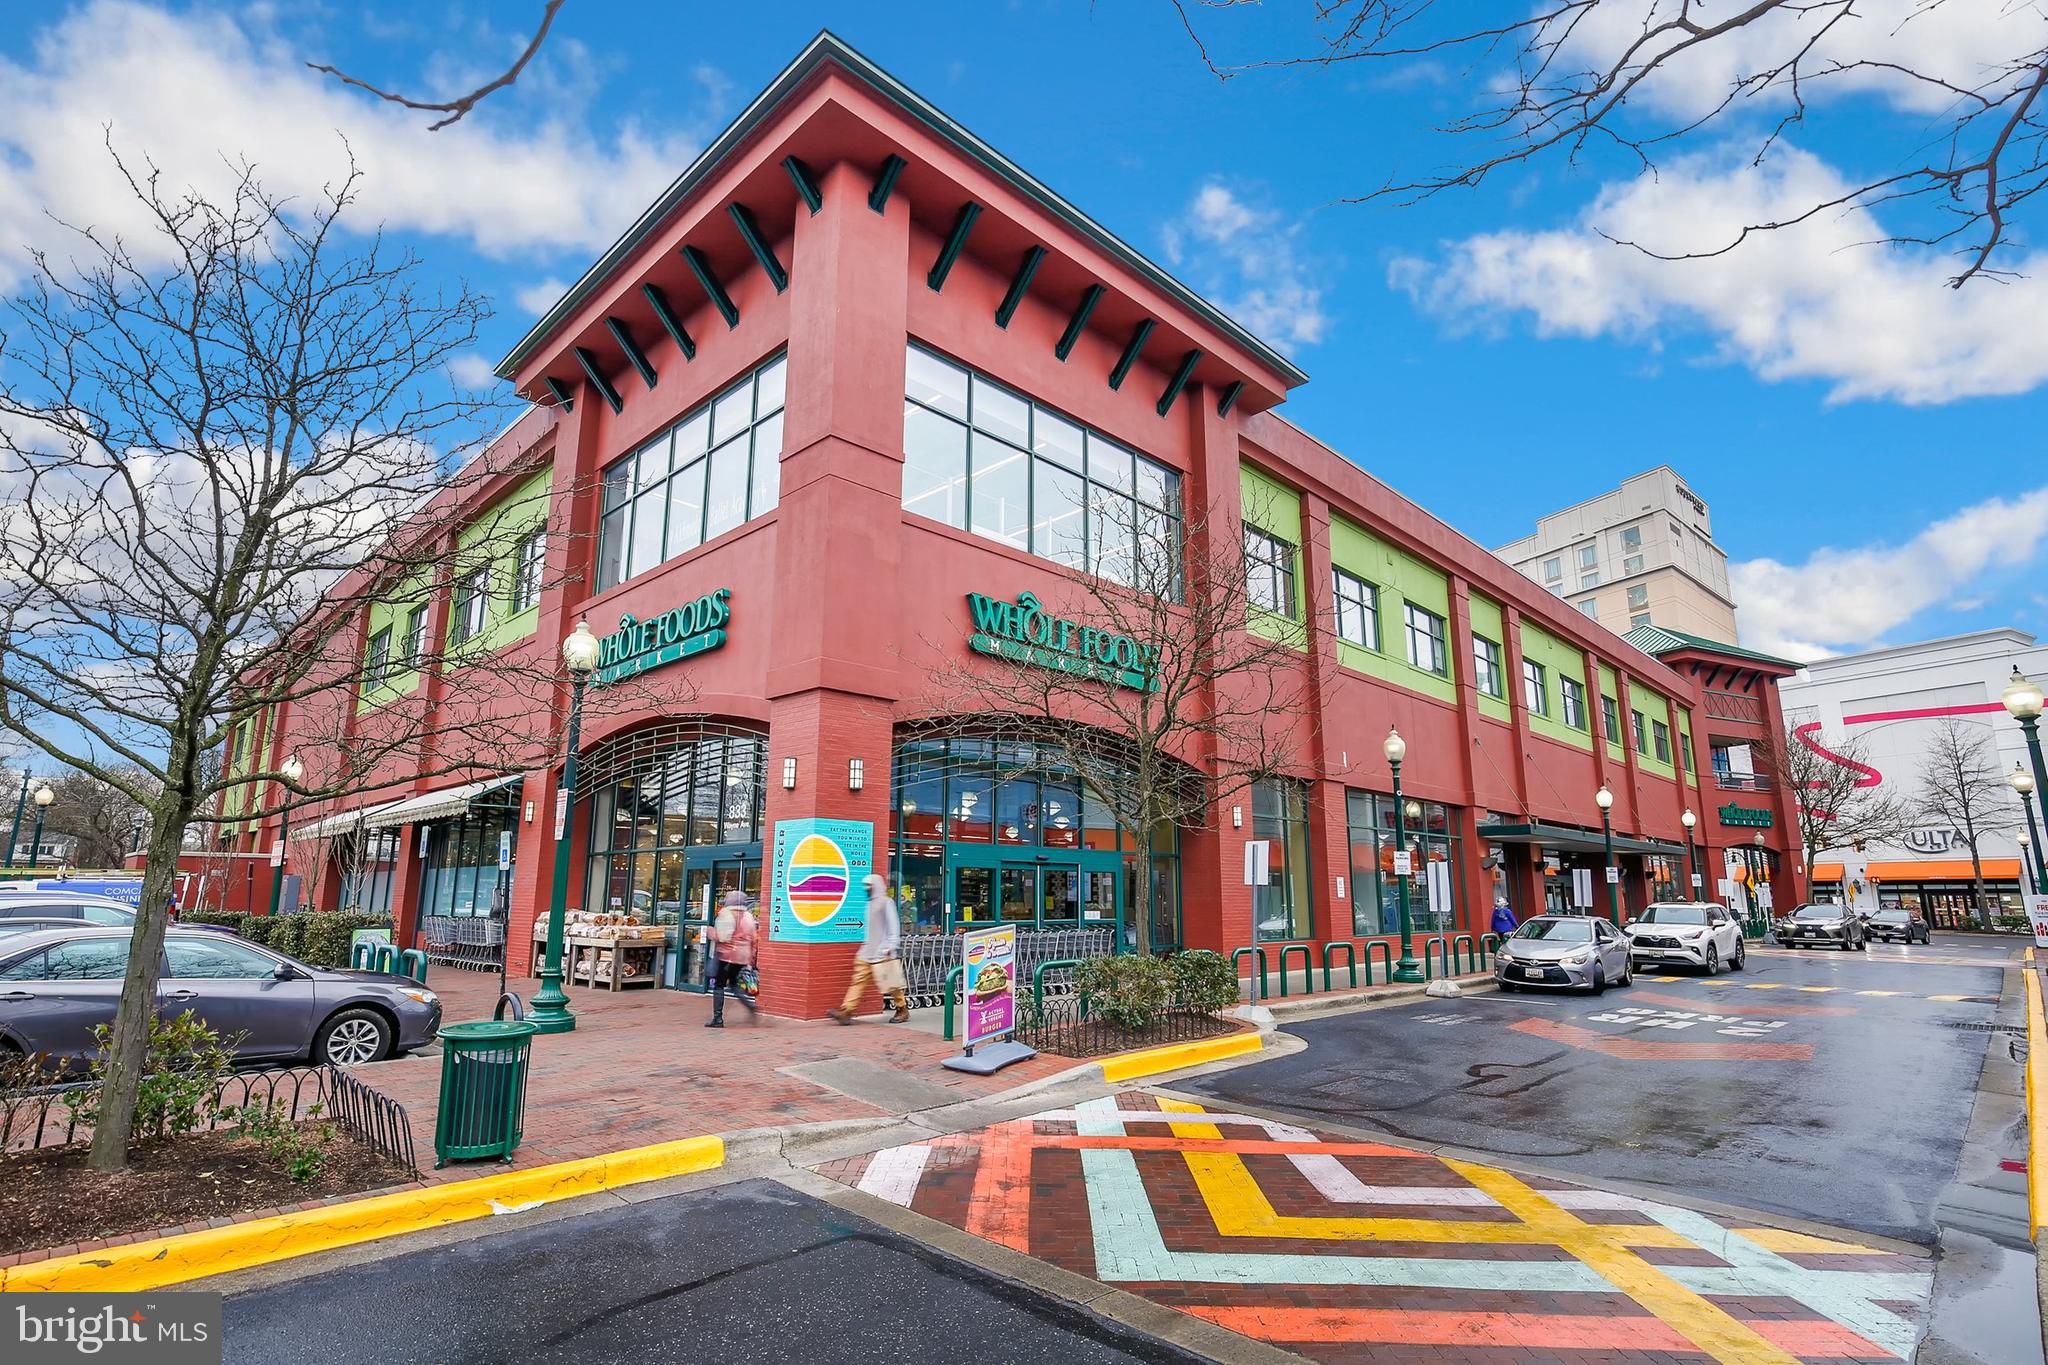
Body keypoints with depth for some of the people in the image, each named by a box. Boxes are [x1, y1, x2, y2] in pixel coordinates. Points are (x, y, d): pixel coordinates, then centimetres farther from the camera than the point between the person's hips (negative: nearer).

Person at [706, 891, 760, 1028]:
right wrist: (751, 958, 17)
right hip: (743, 956, 6)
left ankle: (718, 1019, 3)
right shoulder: (749, 916, 10)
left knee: (719, 985, 4)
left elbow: (718, 937, -12)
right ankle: (751, 1006, 3)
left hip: (727, 954, -6)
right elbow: (753, 939, 10)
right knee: (733, 983, 20)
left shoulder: (726, 913, -8)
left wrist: (710, 930, 7)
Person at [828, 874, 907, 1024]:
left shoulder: (886, 902, -8)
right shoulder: (871, 903, 17)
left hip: (881, 952, -8)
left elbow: (894, 927, -12)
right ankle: (846, 1012, -6)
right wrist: (865, 941, 18)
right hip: (867, 952, 8)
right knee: (859, 980, -1)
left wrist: (890, 948, -16)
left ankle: (903, 1010, 16)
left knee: (891, 982, 1)